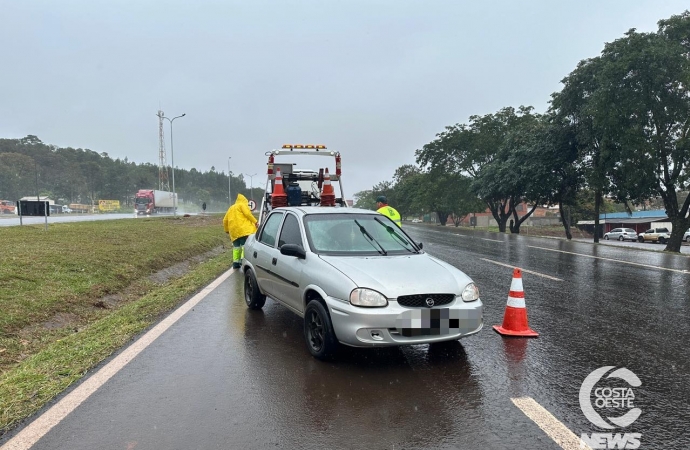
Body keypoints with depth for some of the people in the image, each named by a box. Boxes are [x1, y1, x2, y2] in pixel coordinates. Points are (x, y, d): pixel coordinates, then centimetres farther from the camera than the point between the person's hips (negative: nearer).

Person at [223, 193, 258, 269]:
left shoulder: (231, 208, 30)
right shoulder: (242, 205, 9)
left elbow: (225, 220, 27)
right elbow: (247, 213, -9)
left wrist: (227, 230, 34)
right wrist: (255, 221, -6)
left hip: (234, 231, 7)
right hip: (244, 229, -7)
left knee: (236, 246, 12)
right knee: (245, 245, -12)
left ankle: (235, 262, 7)